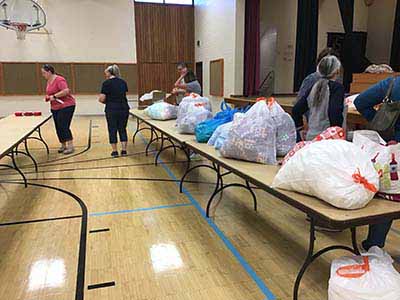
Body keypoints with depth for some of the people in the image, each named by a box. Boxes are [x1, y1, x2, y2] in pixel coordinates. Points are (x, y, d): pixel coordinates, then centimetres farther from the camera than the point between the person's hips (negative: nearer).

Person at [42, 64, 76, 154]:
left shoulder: (59, 80, -15)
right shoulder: (49, 81, 12)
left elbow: (66, 91, -27)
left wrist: (54, 96, -24)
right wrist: (48, 97, 6)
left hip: (66, 106, -9)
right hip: (55, 108, 9)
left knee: (64, 126, -12)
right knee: (58, 128, 9)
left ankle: (70, 146, -7)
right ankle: (63, 145, 19)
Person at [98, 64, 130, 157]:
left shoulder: (106, 83, -7)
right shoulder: (123, 82, 8)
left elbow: (101, 99, -9)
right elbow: (125, 94, 12)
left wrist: (106, 101, 10)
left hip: (111, 110, -4)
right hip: (124, 108, 4)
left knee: (112, 130, 7)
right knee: (122, 129, 12)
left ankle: (115, 151, 12)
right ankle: (124, 150, 12)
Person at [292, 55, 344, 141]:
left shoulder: (314, 87, 9)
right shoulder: (337, 87, -9)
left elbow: (296, 110, 9)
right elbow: (335, 113, -22)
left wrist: (300, 129, 17)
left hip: (310, 137, 7)